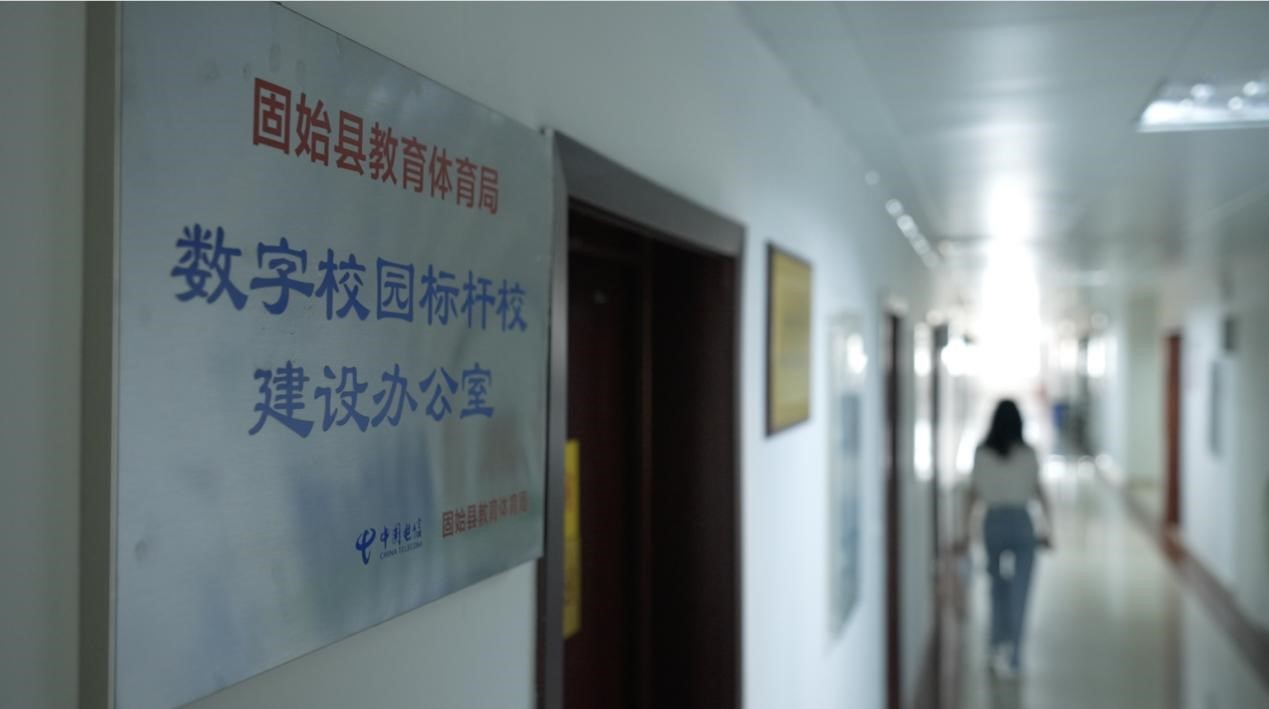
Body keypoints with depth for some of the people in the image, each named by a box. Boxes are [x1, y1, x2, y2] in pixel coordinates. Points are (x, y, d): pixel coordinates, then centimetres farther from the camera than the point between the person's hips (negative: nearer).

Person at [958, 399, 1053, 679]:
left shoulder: (981, 454, -1)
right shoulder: (1028, 454, -3)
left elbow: (972, 495, 1)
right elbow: (1040, 492, -3)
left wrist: (965, 532, 6)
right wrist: (1048, 529, 4)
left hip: (993, 522, 1)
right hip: (1021, 521, -1)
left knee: (998, 588, 17)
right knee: (1019, 592, 3)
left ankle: (1000, 645, 11)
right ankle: (1013, 655, -1)